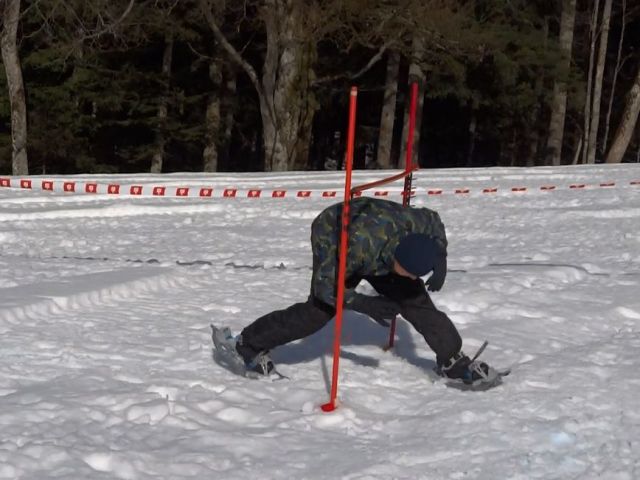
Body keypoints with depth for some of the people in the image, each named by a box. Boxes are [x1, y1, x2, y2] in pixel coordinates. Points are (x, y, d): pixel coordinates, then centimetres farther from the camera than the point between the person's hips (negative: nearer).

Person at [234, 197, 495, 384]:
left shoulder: (412, 223, -32)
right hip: (333, 246, -5)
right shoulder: (360, 246, -46)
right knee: (318, 311, -19)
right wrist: (364, 304, -38)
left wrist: (440, 260, -17)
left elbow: (434, 220, -4)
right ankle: (249, 343, -6)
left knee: (416, 301, -10)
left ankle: (452, 360, 2)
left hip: (379, 255, 5)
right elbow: (324, 284, -33)